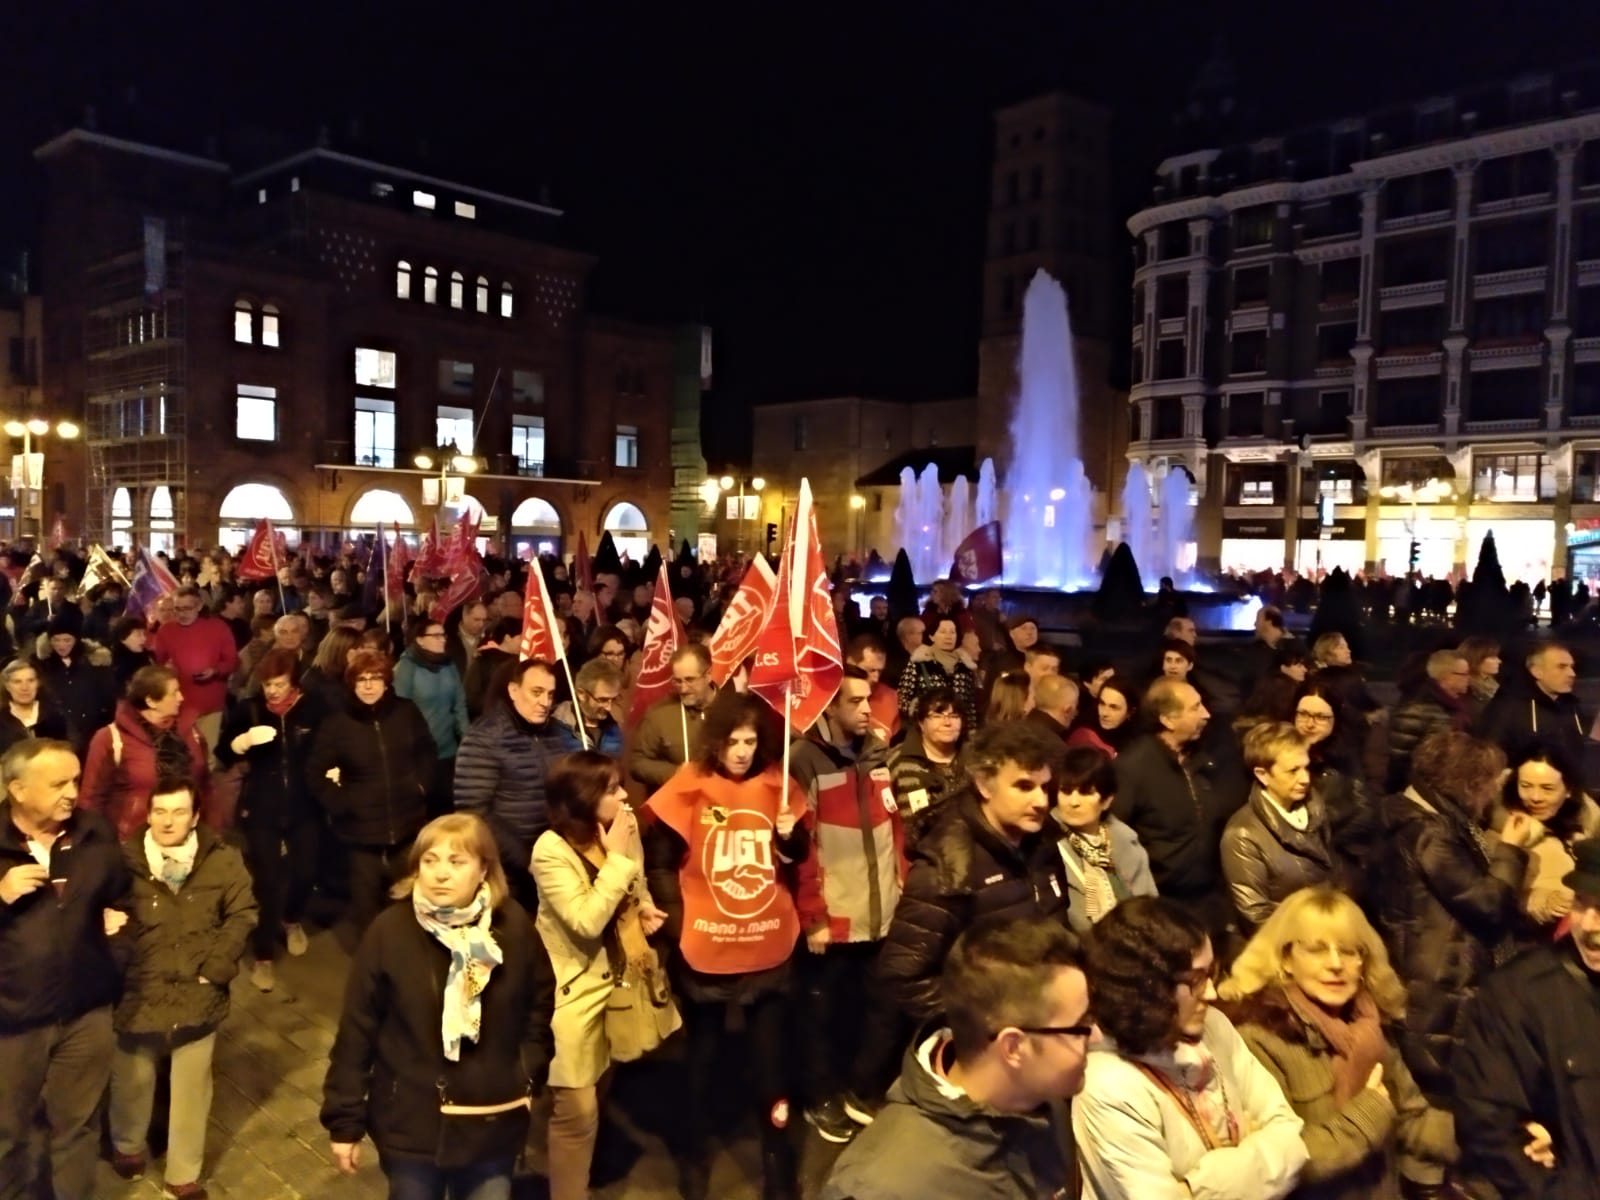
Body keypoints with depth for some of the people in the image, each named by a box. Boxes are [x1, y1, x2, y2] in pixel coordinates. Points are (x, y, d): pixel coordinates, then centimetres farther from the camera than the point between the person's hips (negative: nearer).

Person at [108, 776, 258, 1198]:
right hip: (138, 994, -1)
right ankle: (127, 1146, 49)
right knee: (134, 1080, 20)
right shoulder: (125, 859, -10)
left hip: (197, 995, 1)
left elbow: (242, 914, -2)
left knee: (192, 1087, 14)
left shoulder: (222, 860, -5)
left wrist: (216, 966, -9)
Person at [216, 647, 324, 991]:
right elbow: (223, 755, -5)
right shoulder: (248, 709, -4)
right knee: (267, 880, -2)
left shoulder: (313, 709, -4)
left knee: (305, 872, 9)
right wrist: (245, 740, -24)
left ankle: (291, 920, 42)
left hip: (303, 807, 1)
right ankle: (263, 957, 12)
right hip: (261, 808, -1)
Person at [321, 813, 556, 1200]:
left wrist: (528, 1079, 2)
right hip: (410, 1123, -1)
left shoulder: (515, 928, -9)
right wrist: (345, 1119, -4)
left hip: (493, 1123, 2)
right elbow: (356, 1030, -8)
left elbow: (540, 1008, 4)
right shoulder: (389, 932, -15)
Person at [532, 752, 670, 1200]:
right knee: (576, 1111, 2)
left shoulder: (625, 828, -5)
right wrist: (615, 857, -28)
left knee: (599, 1094, 24)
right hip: (573, 990, -7)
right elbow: (587, 921, -29)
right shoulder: (551, 850, -24)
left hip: (615, 979, 7)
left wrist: (643, 910, -7)